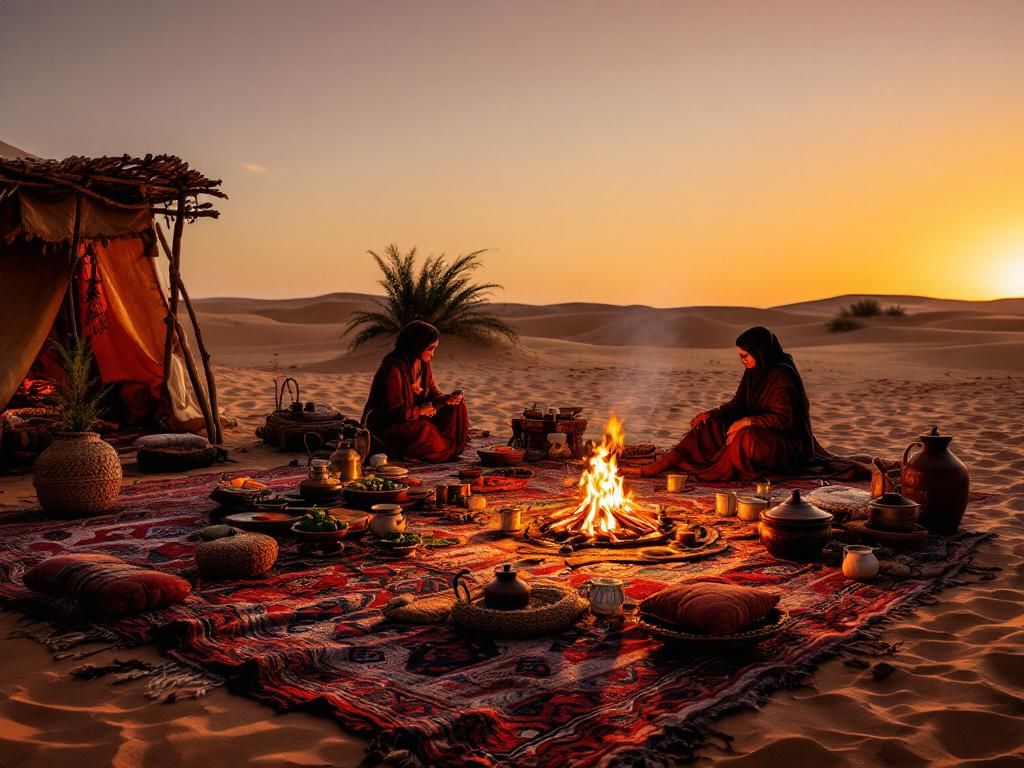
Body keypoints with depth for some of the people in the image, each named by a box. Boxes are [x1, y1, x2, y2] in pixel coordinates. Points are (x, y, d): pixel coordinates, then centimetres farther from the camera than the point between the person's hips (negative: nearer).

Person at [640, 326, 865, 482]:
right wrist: (711, 414, -6)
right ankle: (668, 461, -12)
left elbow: (785, 419, -25)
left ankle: (723, 471, -14)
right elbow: (737, 404, 10)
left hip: (789, 444, -9)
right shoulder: (754, 372, 5)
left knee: (745, 438, -37)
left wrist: (748, 421, -28)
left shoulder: (783, 375, -19)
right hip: (761, 435, 9)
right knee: (712, 425, -2)